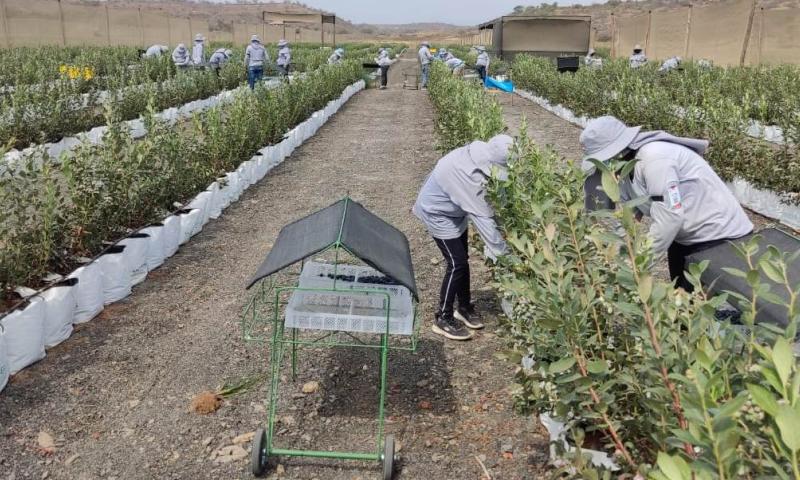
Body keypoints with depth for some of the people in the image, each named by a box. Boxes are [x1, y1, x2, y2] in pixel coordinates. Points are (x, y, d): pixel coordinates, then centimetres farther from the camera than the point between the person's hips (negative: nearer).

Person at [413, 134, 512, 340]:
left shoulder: (475, 156, -11)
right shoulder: (466, 173, -38)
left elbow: (479, 204, -3)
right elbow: (481, 215, -35)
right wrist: (500, 250, -29)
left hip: (453, 212, 9)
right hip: (438, 214, -9)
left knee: (463, 259, 14)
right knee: (457, 264, -7)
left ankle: (464, 308, 30)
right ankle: (443, 319, 6)